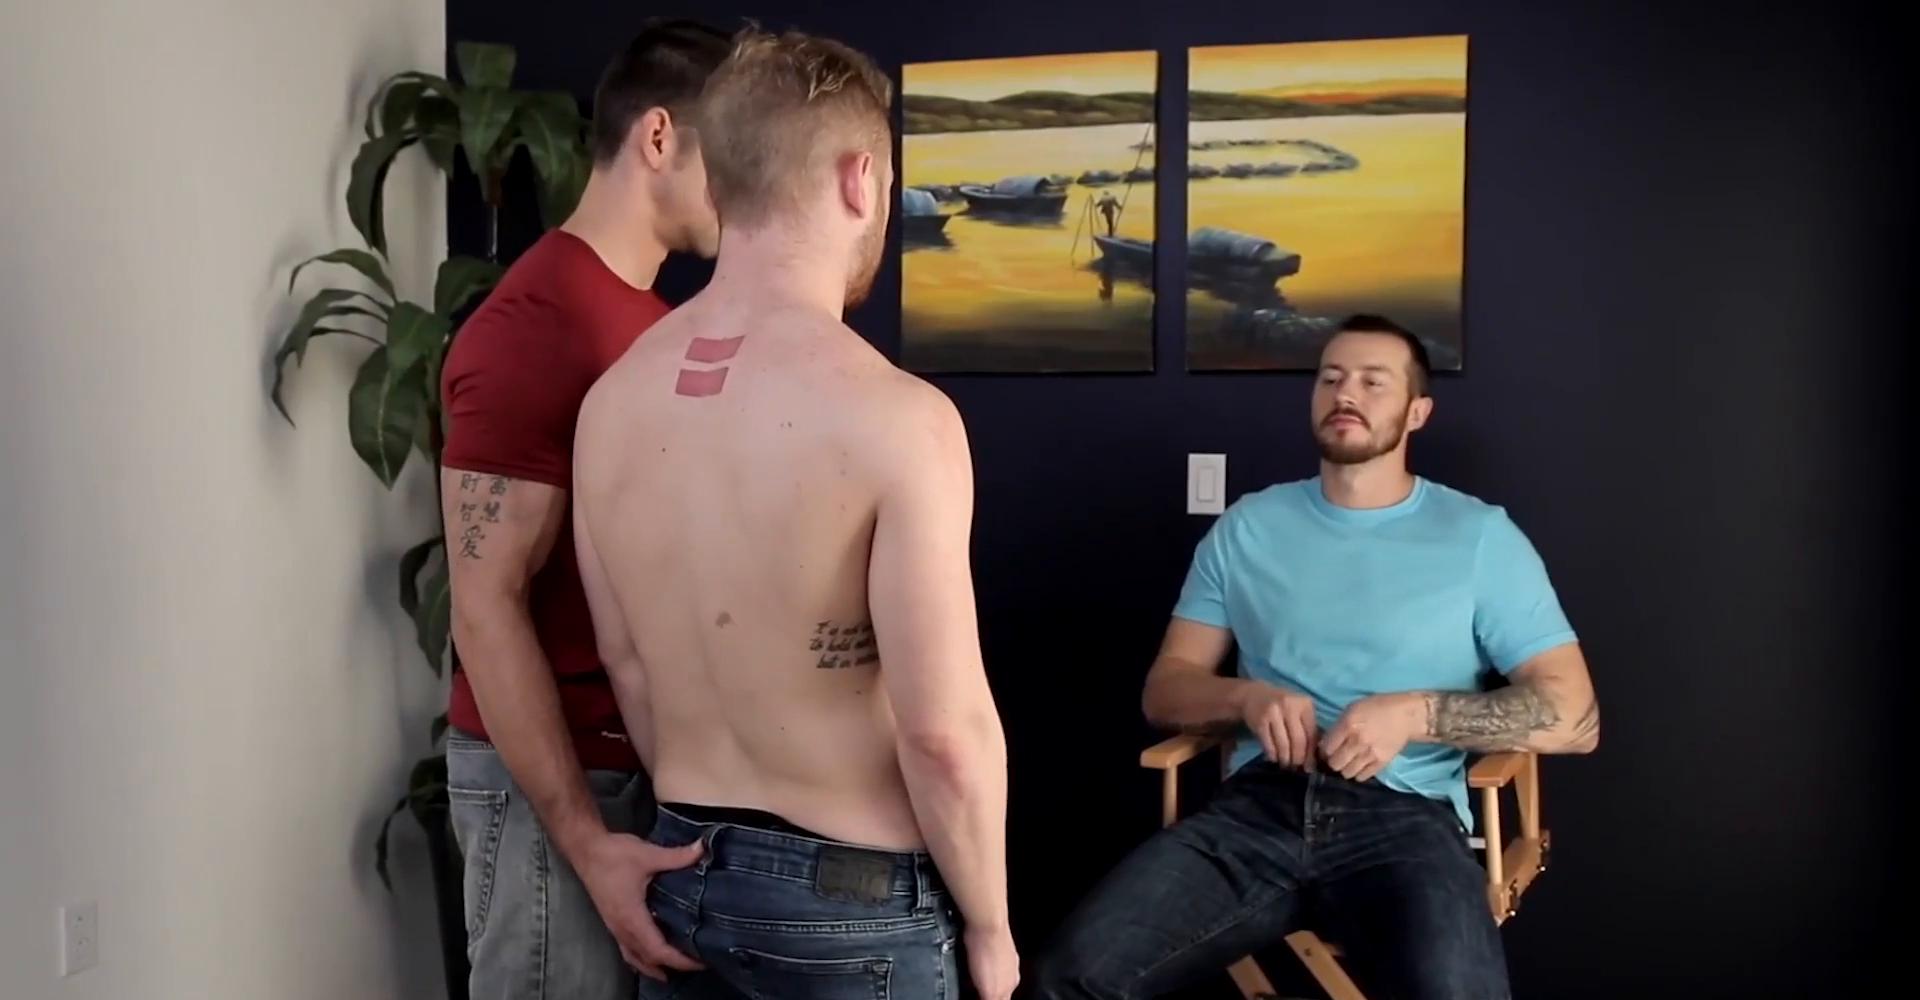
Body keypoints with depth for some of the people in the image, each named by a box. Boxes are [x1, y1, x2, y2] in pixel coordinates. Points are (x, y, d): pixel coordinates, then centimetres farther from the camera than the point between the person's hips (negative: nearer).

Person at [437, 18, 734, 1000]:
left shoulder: (657, 318, 9)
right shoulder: (530, 327, -18)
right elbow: (486, 607, -20)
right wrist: (584, 838, -23)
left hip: (655, 756, 8)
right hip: (551, 774, -8)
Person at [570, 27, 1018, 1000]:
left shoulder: (610, 401, -3)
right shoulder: (896, 416, -22)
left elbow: (628, 668, 6)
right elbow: (944, 732, -21)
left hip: (682, 875, 6)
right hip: (849, 895, -5)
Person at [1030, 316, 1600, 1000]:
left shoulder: (1480, 535, 9)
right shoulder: (1248, 526, 17)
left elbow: (1574, 716, 3)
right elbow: (1164, 690, 16)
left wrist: (1416, 712, -12)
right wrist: (1247, 697, -7)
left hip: (1404, 814, -1)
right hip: (1259, 803, 2)